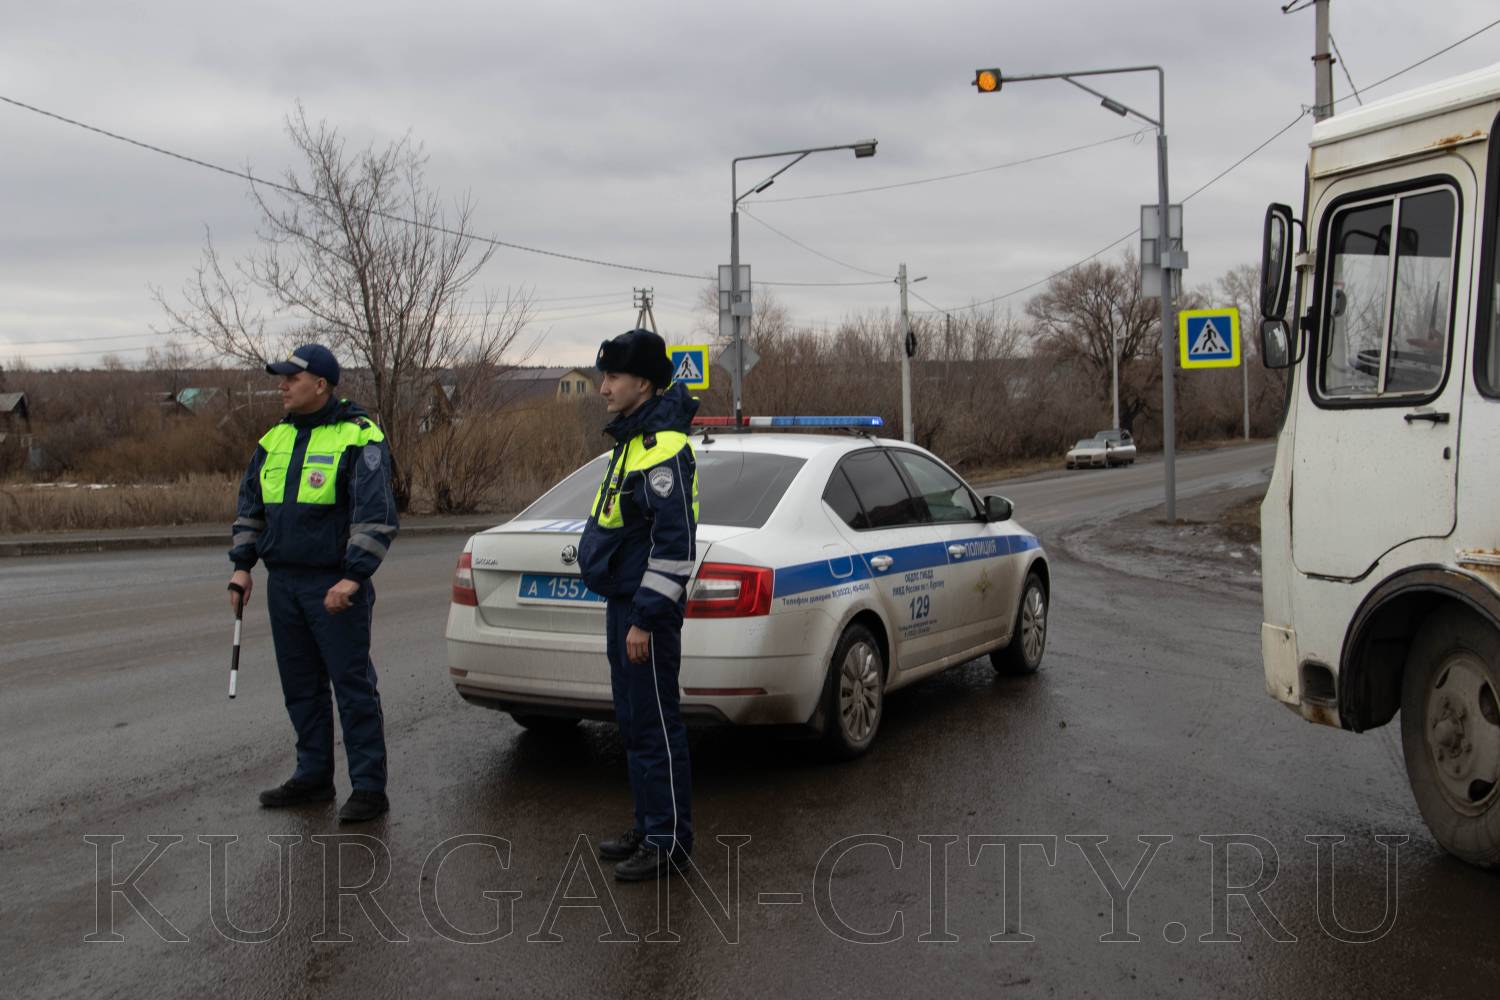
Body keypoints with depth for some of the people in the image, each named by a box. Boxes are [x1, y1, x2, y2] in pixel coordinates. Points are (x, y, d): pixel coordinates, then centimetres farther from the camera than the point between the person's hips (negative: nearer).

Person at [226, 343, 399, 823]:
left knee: (353, 686, -4)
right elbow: (250, 505, 21)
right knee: (301, 687, 14)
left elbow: (376, 515, -15)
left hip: (336, 587, -7)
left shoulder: (359, 439, -9)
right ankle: (313, 776, 25)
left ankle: (369, 788, 1)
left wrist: (353, 577, -22)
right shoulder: (275, 439, 13)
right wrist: (242, 565, 12)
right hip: (283, 583, 7)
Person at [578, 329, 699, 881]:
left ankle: (668, 841, 4)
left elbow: (675, 542, -22)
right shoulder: (633, 439, 15)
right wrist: (631, 610, 19)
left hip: (645, 610, -10)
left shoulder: (663, 448, -18)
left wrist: (646, 617, -21)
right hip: (624, 606, 10)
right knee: (635, 724, 17)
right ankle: (649, 826, 27)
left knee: (655, 727, -4)